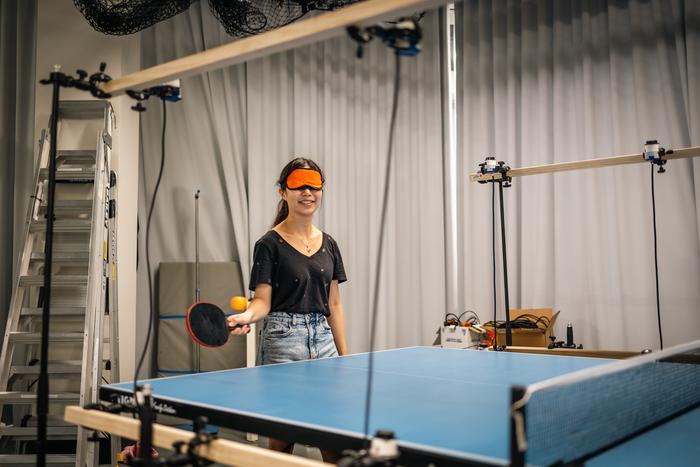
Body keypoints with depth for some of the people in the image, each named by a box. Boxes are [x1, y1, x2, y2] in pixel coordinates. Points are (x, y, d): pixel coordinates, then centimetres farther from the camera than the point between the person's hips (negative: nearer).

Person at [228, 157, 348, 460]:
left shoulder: (328, 244, 11)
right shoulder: (269, 244, -4)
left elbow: (334, 304, 13)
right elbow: (263, 300, -7)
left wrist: (344, 355, 10)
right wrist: (247, 316, -29)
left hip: (323, 338, 5)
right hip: (284, 338, -5)